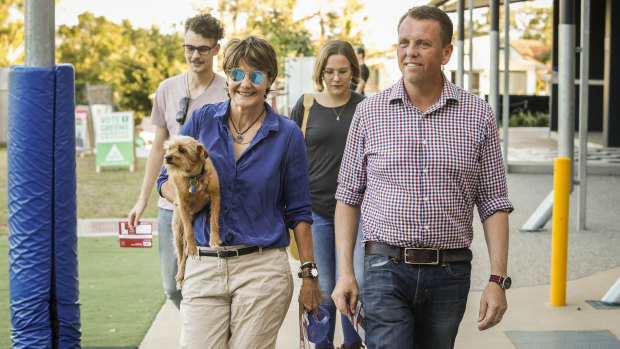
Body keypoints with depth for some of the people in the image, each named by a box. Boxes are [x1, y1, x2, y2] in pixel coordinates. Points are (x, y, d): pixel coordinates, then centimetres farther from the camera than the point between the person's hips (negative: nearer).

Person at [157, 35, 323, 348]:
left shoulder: (287, 135, 3)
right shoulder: (203, 120, 5)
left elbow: (298, 211, 7)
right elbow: (166, 180, 12)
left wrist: (309, 274, 3)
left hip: (263, 268, -1)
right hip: (203, 266, 1)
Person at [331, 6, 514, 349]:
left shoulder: (478, 115, 3)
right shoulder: (369, 112, 3)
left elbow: (494, 204, 4)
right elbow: (348, 196, 7)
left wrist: (498, 279, -4)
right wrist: (345, 272, 0)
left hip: (450, 273, 1)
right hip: (387, 270, -1)